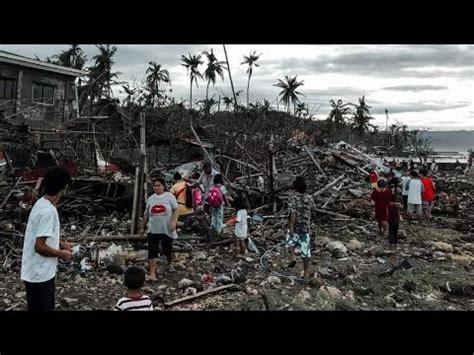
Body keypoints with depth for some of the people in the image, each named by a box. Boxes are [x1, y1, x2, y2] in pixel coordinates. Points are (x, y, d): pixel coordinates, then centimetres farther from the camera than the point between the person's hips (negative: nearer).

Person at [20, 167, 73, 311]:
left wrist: (61, 243, 15)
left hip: (43, 271, 9)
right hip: (38, 274, -9)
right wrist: (61, 254, -13)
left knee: (47, 307, 23)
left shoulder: (43, 203, 4)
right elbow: (40, 247, -28)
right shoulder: (47, 211, -27)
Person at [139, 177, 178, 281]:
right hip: (153, 230, 2)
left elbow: (175, 210, -6)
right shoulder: (150, 198, 9)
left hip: (167, 230, -2)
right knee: (152, 251, -8)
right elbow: (146, 214, 15)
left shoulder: (169, 196, -3)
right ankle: (152, 273, -5)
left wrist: (174, 221, -21)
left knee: (167, 249, 11)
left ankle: (169, 264, 41)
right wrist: (142, 227, 17)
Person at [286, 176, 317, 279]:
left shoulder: (293, 197, -11)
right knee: (305, 249, 8)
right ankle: (306, 272, 12)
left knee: (290, 242, 24)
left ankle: (293, 257, 1)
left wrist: (291, 226, -24)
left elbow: (293, 212, -22)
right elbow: (313, 208, 19)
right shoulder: (309, 197, 2)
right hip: (305, 227, 3)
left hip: (295, 227, -3)